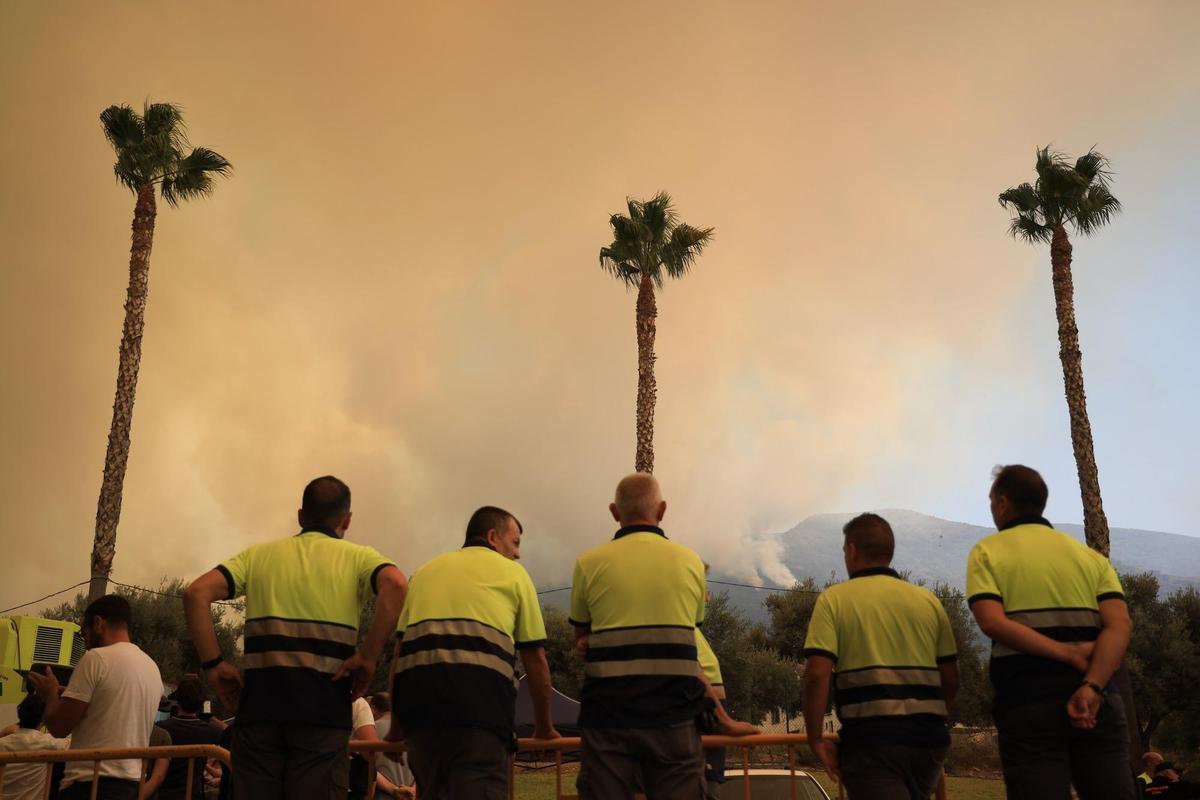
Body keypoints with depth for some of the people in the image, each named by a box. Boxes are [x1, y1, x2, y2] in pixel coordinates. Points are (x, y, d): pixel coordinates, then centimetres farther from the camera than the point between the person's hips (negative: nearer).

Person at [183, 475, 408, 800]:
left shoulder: (259, 554, 16)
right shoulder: (357, 557, 7)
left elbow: (197, 593, 3)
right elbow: (395, 585, -15)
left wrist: (213, 665, 4)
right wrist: (367, 657, -12)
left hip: (259, 703, 3)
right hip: (322, 708, -2)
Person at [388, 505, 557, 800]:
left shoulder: (426, 571, 29)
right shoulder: (512, 572, 19)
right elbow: (535, 658, 18)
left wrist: (396, 725, 34)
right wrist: (544, 727, 29)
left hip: (417, 688, 4)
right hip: (481, 690, -4)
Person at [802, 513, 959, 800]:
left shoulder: (834, 599, -1)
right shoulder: (929, 601, 11)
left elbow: (817, 674, -12)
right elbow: (951, 680, 13)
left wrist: (816, 739, -3)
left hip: (871, 738, -5)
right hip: (928, 739, 5)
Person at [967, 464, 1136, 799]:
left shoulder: (987, 552, 6)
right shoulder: (1090, 555, 15)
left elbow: (993, 622, -12)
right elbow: (1120, 624, -2)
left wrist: (1068, 654, -10)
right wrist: (1091, 687, -13)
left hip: (1027, 701, -3)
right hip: (1094, 701, 3)